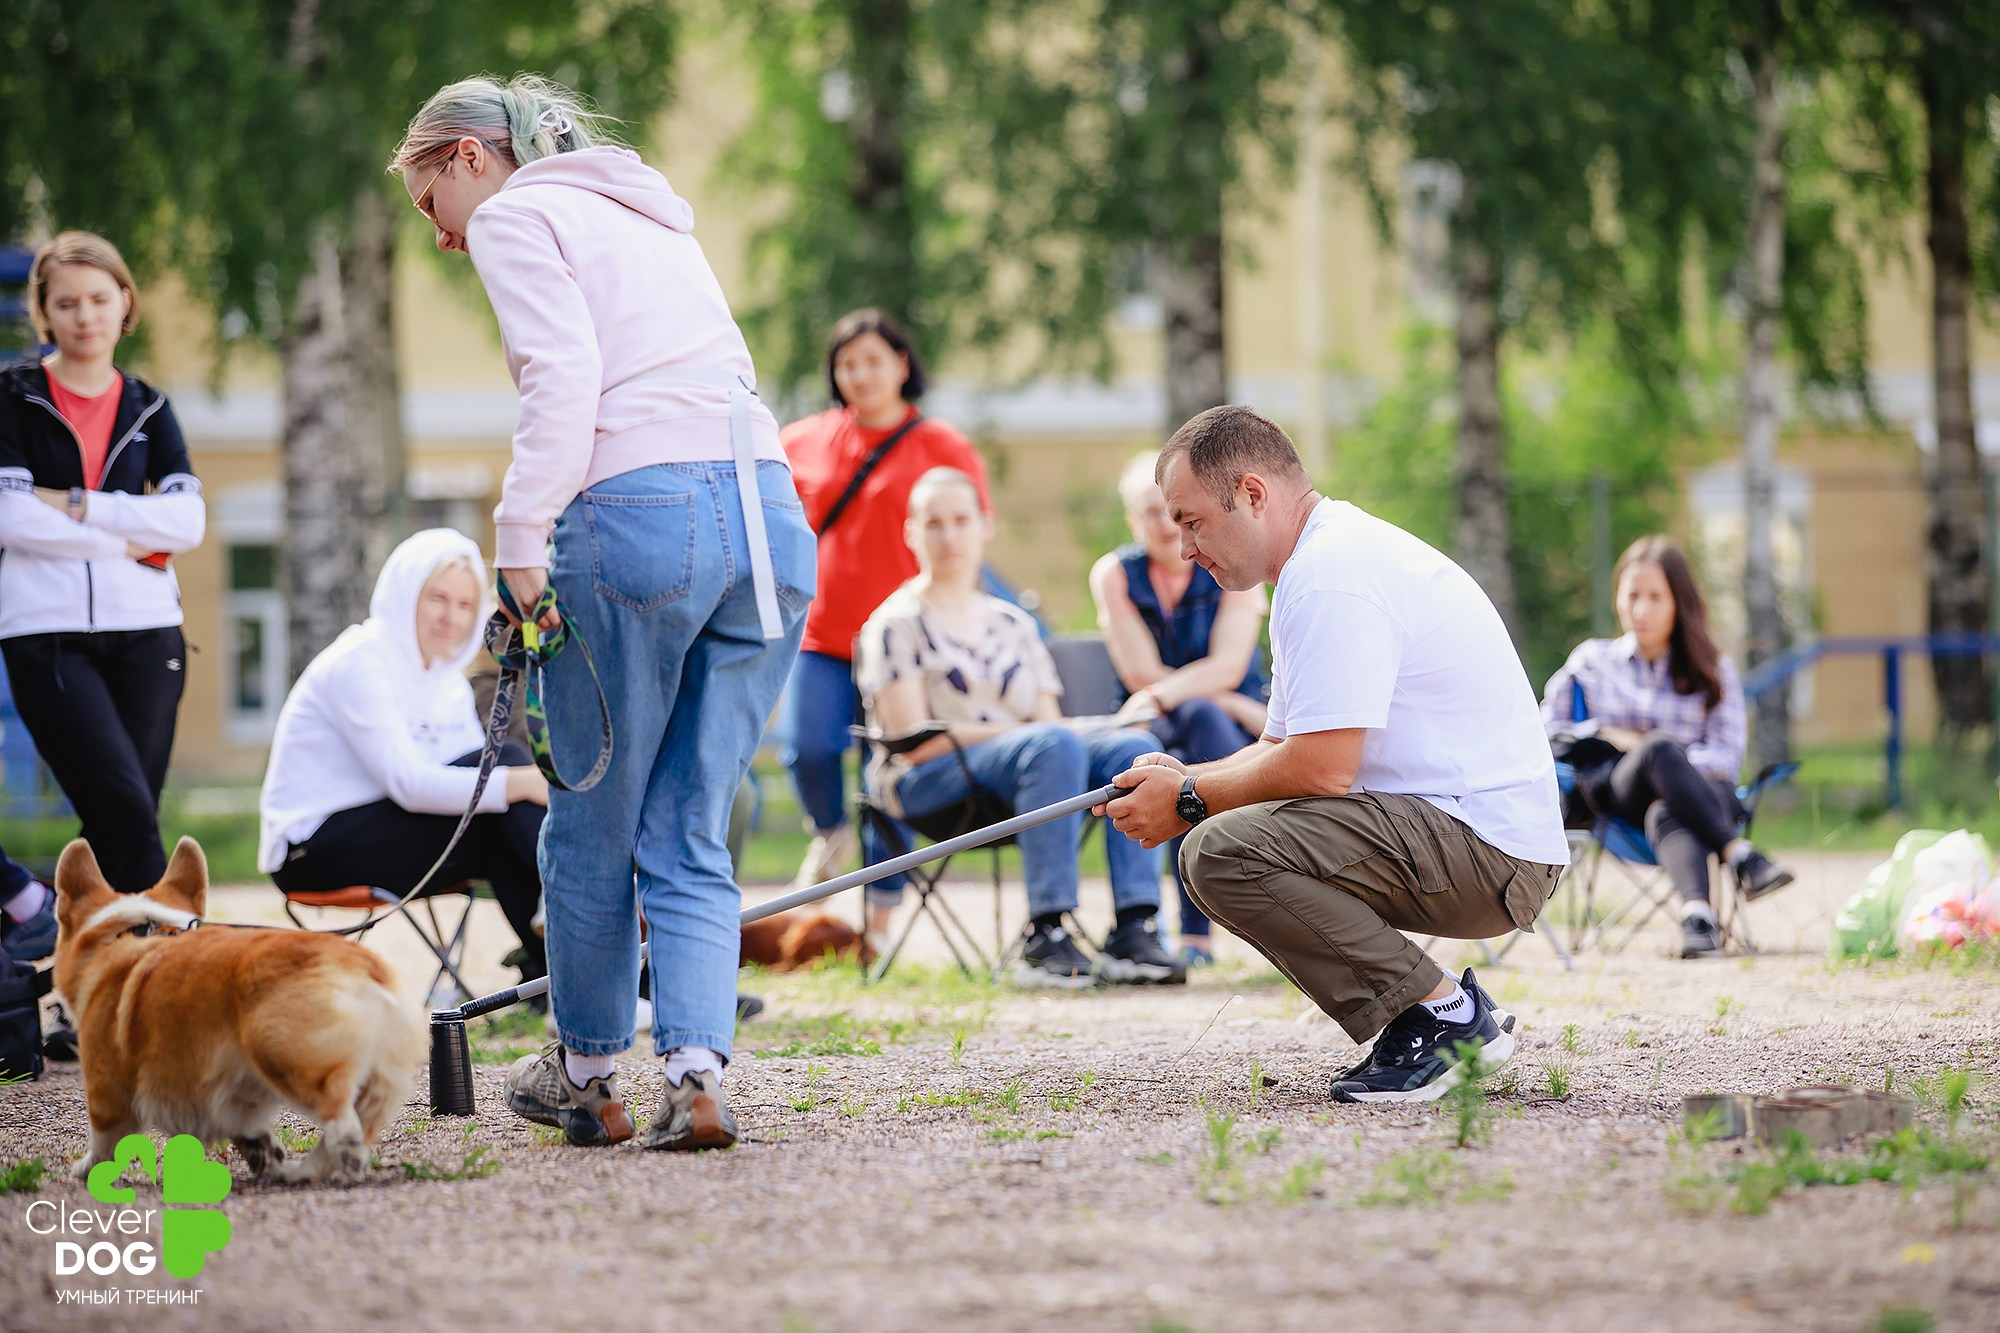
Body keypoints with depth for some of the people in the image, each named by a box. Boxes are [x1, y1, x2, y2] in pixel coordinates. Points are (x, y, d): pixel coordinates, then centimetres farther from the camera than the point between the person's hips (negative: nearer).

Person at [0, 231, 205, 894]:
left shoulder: (148, 409, 14)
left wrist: (77, 505, -9)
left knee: (114, 828, 0)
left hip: (145, 632, 3)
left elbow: (188, 521, 0)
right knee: (127, 811, -17)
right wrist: (129, 543, -8)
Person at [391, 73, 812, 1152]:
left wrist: (521, 539, -12)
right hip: (775, 518, 7)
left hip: (644, 512, -7)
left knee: (593, 825, 10)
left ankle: (588, 1074, 22)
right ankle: (697, 1074, -7)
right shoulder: (653, 217, 30)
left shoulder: (515, 216, 6)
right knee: (690, 837, 9)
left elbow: (564, 378, -11)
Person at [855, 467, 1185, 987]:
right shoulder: (896, 625, 3)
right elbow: (914, 740, -8)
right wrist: (1016, 730, -14)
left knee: (1131, 745, -24)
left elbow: (1049, 717, 14)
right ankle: (1045, 939, -41)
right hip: (930, 783, -6)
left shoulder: (1014, 624, 22)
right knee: (1054, 745, -36)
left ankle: (1135, 931, -36)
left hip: (1034, 760, 6)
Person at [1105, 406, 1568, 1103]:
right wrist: (1181, 777, 6)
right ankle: (1457, 1011, 11)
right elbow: (1285, 751, 24)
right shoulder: (1327, 558, 20)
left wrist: (1190, 801, -7)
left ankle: (1440, 1012, -12)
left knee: (1220, 853, -22)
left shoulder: (1329, 575, -15)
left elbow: (1321, 768, -22)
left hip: (1486, 850, -11)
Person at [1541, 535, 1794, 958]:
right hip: (1613, 795, 0)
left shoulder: (1712, 672, 20)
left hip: (1700, 792, 0)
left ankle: (1696, 912, -70)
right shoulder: (1591, 660, 22)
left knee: (1665, 814, -41)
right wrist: (1606, 737, 0)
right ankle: (1741, 858, -53)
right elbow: (1547, 730, 17)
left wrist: (1680, 766, -12)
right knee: (1660, 745, -37)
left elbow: (1726, 756, 7)